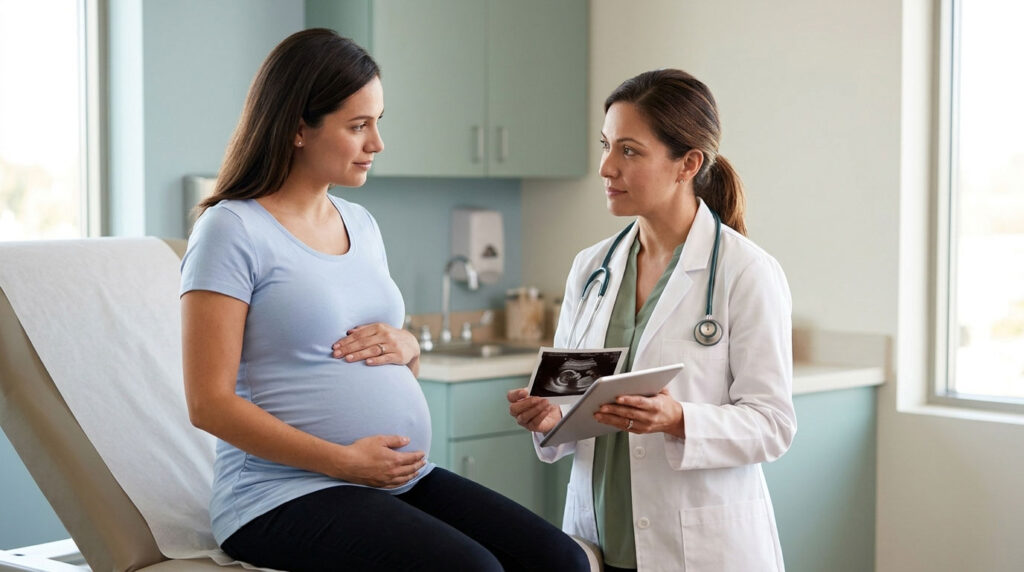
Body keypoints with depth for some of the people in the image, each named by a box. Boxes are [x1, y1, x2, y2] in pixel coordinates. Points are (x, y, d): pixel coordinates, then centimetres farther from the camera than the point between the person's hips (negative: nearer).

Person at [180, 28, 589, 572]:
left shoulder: (361, 224, 17)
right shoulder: (233, 231, -6)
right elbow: (209, 403, -12)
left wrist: (406, 345, 2)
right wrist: (344, 461, -18)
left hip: (404, 480, 7)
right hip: (286, 494, -7)